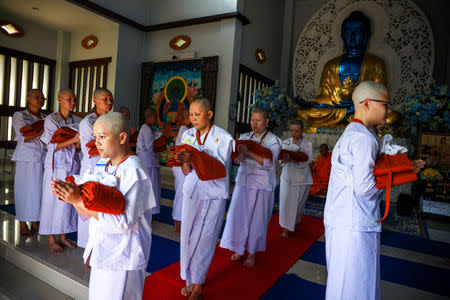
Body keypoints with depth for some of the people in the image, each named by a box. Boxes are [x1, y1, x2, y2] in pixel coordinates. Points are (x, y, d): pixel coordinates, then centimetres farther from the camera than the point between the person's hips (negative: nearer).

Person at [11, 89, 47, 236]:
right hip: (27, 159, -4)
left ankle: (35, 222, 15)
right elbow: (23, 137, -9)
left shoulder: (46, 118, 16)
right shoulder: (20, 116, 3)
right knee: (25, 189, 0)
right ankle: (23, 224, 10)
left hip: (44, 159, 4)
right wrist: (43, 130, -14)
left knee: (39, 189, 4)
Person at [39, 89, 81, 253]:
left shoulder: (77, 120, 9)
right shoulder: (51, 119, -3)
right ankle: (51, 239, 13)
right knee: (53, 199, 1)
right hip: (56, 164, -4)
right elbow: (52, 146, -10)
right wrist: (73, 139, -20)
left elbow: (78, 147, 10)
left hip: (72, 164, 4)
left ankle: (63, 236, 20)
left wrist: (80, 141, -13)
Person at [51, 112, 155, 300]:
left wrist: (80, 200, -25)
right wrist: (72, 197, -12)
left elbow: (123, 221, -26)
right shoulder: (106, 168, 6)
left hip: (123, 260, -8)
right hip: (101, 254, 8)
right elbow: (89, 213, 7)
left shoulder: (134, 171, -20)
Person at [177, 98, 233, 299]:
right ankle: (192, 278, 28)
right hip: (192, 191, 4)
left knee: (204, 238, 1)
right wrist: (183, 161, -20)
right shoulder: (188, 134, 3)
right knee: (188, 235, 8)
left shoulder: (223, 137, -10)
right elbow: (187, 171, 3)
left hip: (213, 194, -4)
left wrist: (194, 158, -28)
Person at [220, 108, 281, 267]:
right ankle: (239, 248, 25)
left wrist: (248, 152, -28)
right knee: (238, 215, 6)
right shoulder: (244, 137, 8)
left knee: (257, 219, 3)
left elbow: (269, 162, -18)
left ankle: (252, 253, 21)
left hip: (262, 185, -3)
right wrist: (240, 153, -25)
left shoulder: (273, 140, -3)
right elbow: (237, 159, -2)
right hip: (243, 181, 4)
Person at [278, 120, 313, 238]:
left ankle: (296, 222, 28)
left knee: (297, 203, 4)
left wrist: (291, 159, -30)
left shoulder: (308, 144, -3)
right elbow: (281, 158, 3)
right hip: (287, 176, 2)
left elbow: (306, 161, -16)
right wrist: (284, 159, -21)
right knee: (285, 201, 1)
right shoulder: (285, 142, 7)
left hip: (300, 178, -2)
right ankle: (286, 228, 15)